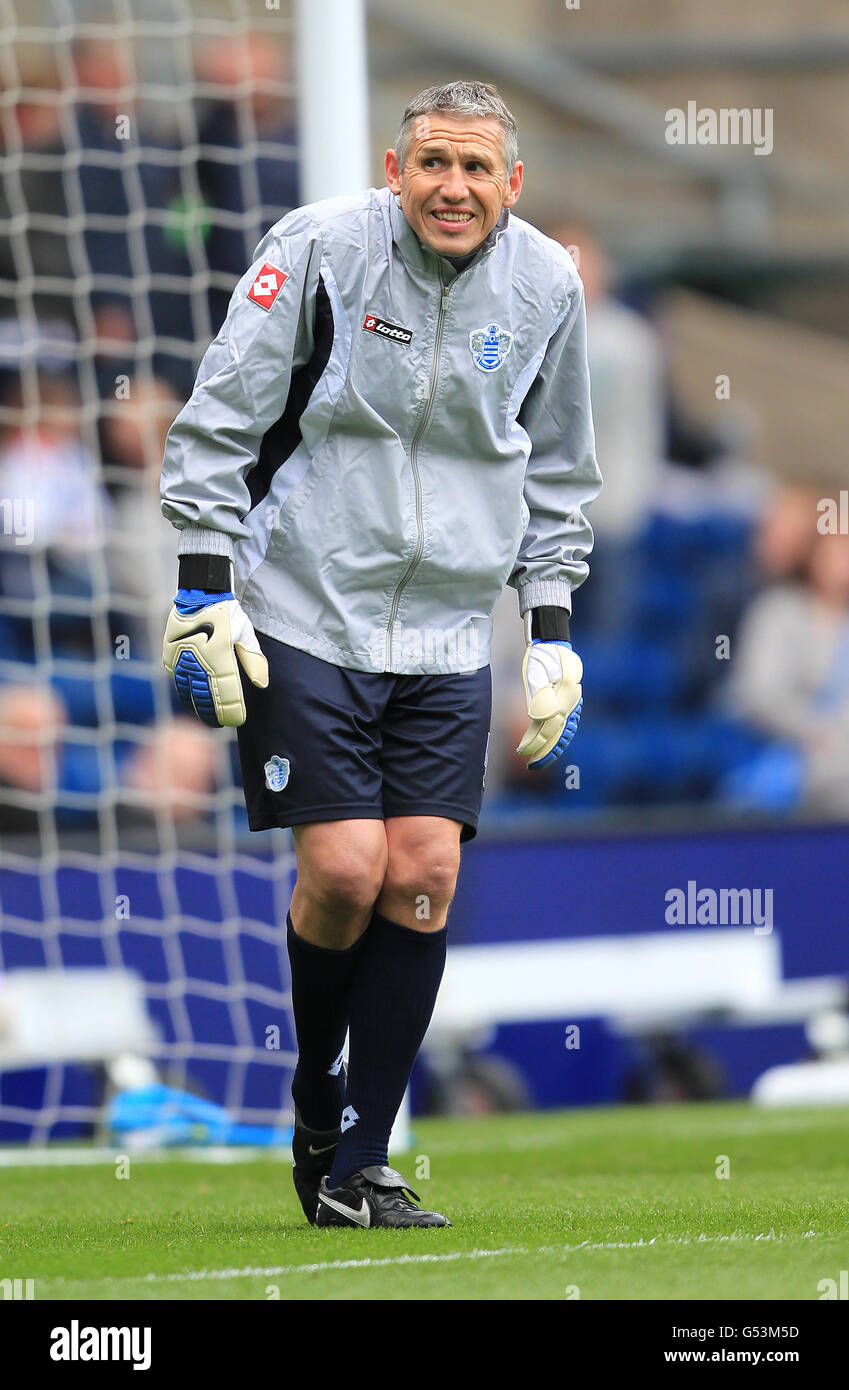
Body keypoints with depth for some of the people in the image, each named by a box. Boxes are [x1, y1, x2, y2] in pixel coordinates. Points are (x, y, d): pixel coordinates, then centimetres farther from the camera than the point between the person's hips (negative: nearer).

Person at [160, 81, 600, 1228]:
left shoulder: (546, 286, 4)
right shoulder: (320, 250, -9)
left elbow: (557, 474, 17)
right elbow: (216, 421, -5)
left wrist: (553, 637, 13)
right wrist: (205, 593, -9)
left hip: (446, 640, 4)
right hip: (303, 622, -4)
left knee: (424, 877, -6)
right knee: (345, 870, -12)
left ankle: (357, 1169, 3)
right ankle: (316, 1102, 16)